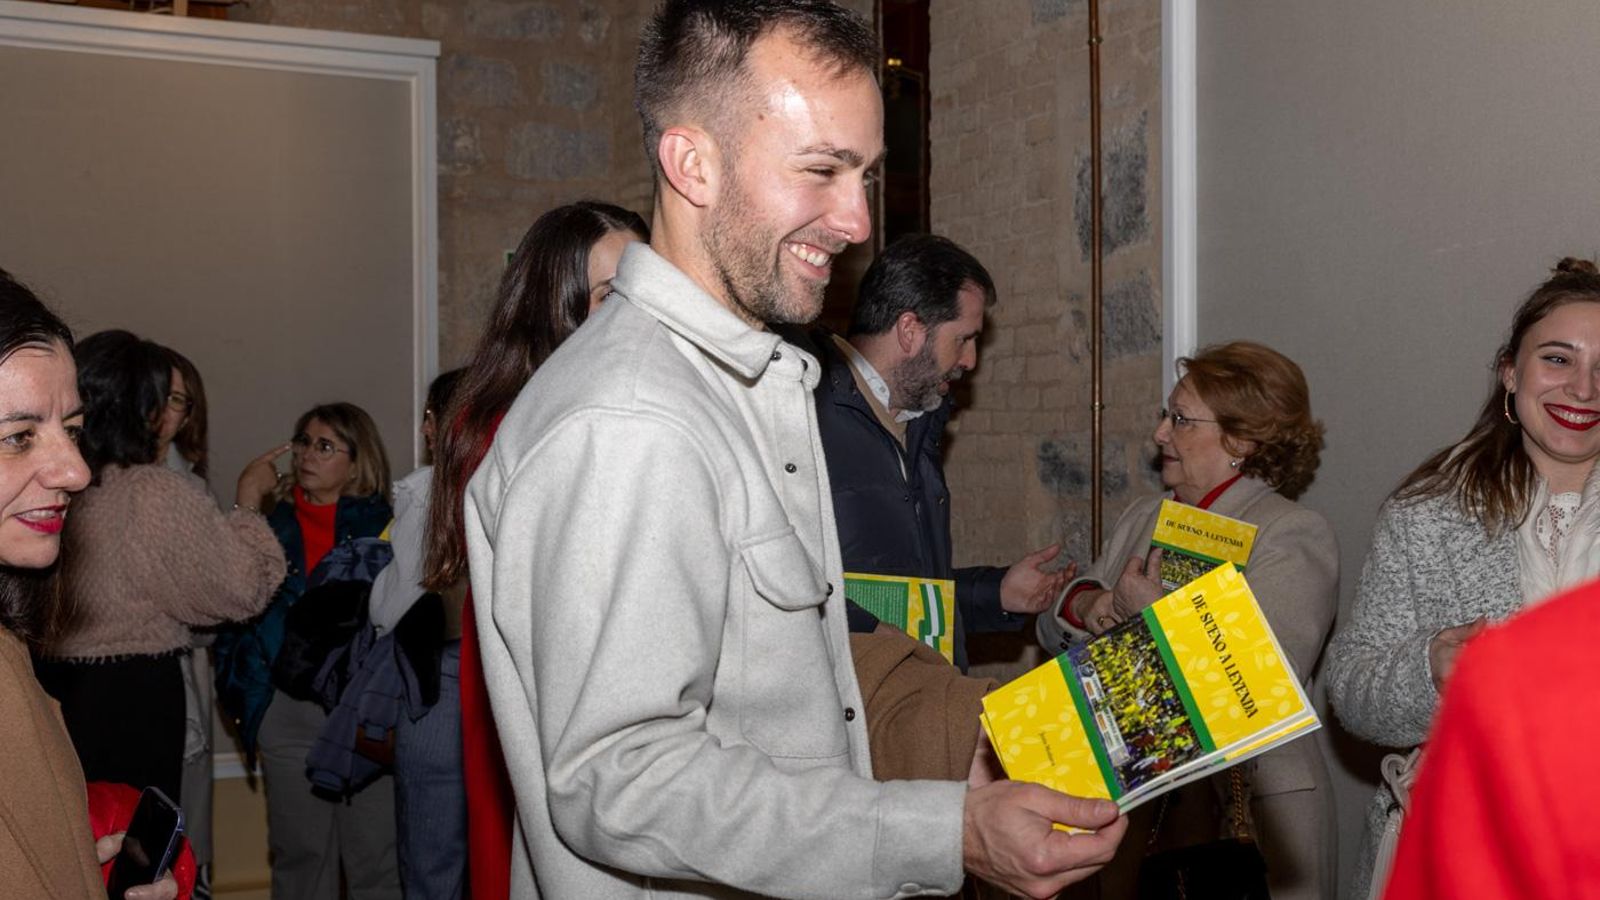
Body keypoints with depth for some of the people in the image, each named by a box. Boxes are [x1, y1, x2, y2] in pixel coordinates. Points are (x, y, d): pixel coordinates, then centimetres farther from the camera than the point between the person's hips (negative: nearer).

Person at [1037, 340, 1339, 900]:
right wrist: (1087, 605, -9)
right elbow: (1055, 633, 13)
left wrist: (1152, 613, -17)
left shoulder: (1294, 535, -9)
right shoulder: (1141, 521, 12)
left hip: (1248, 813, -6)